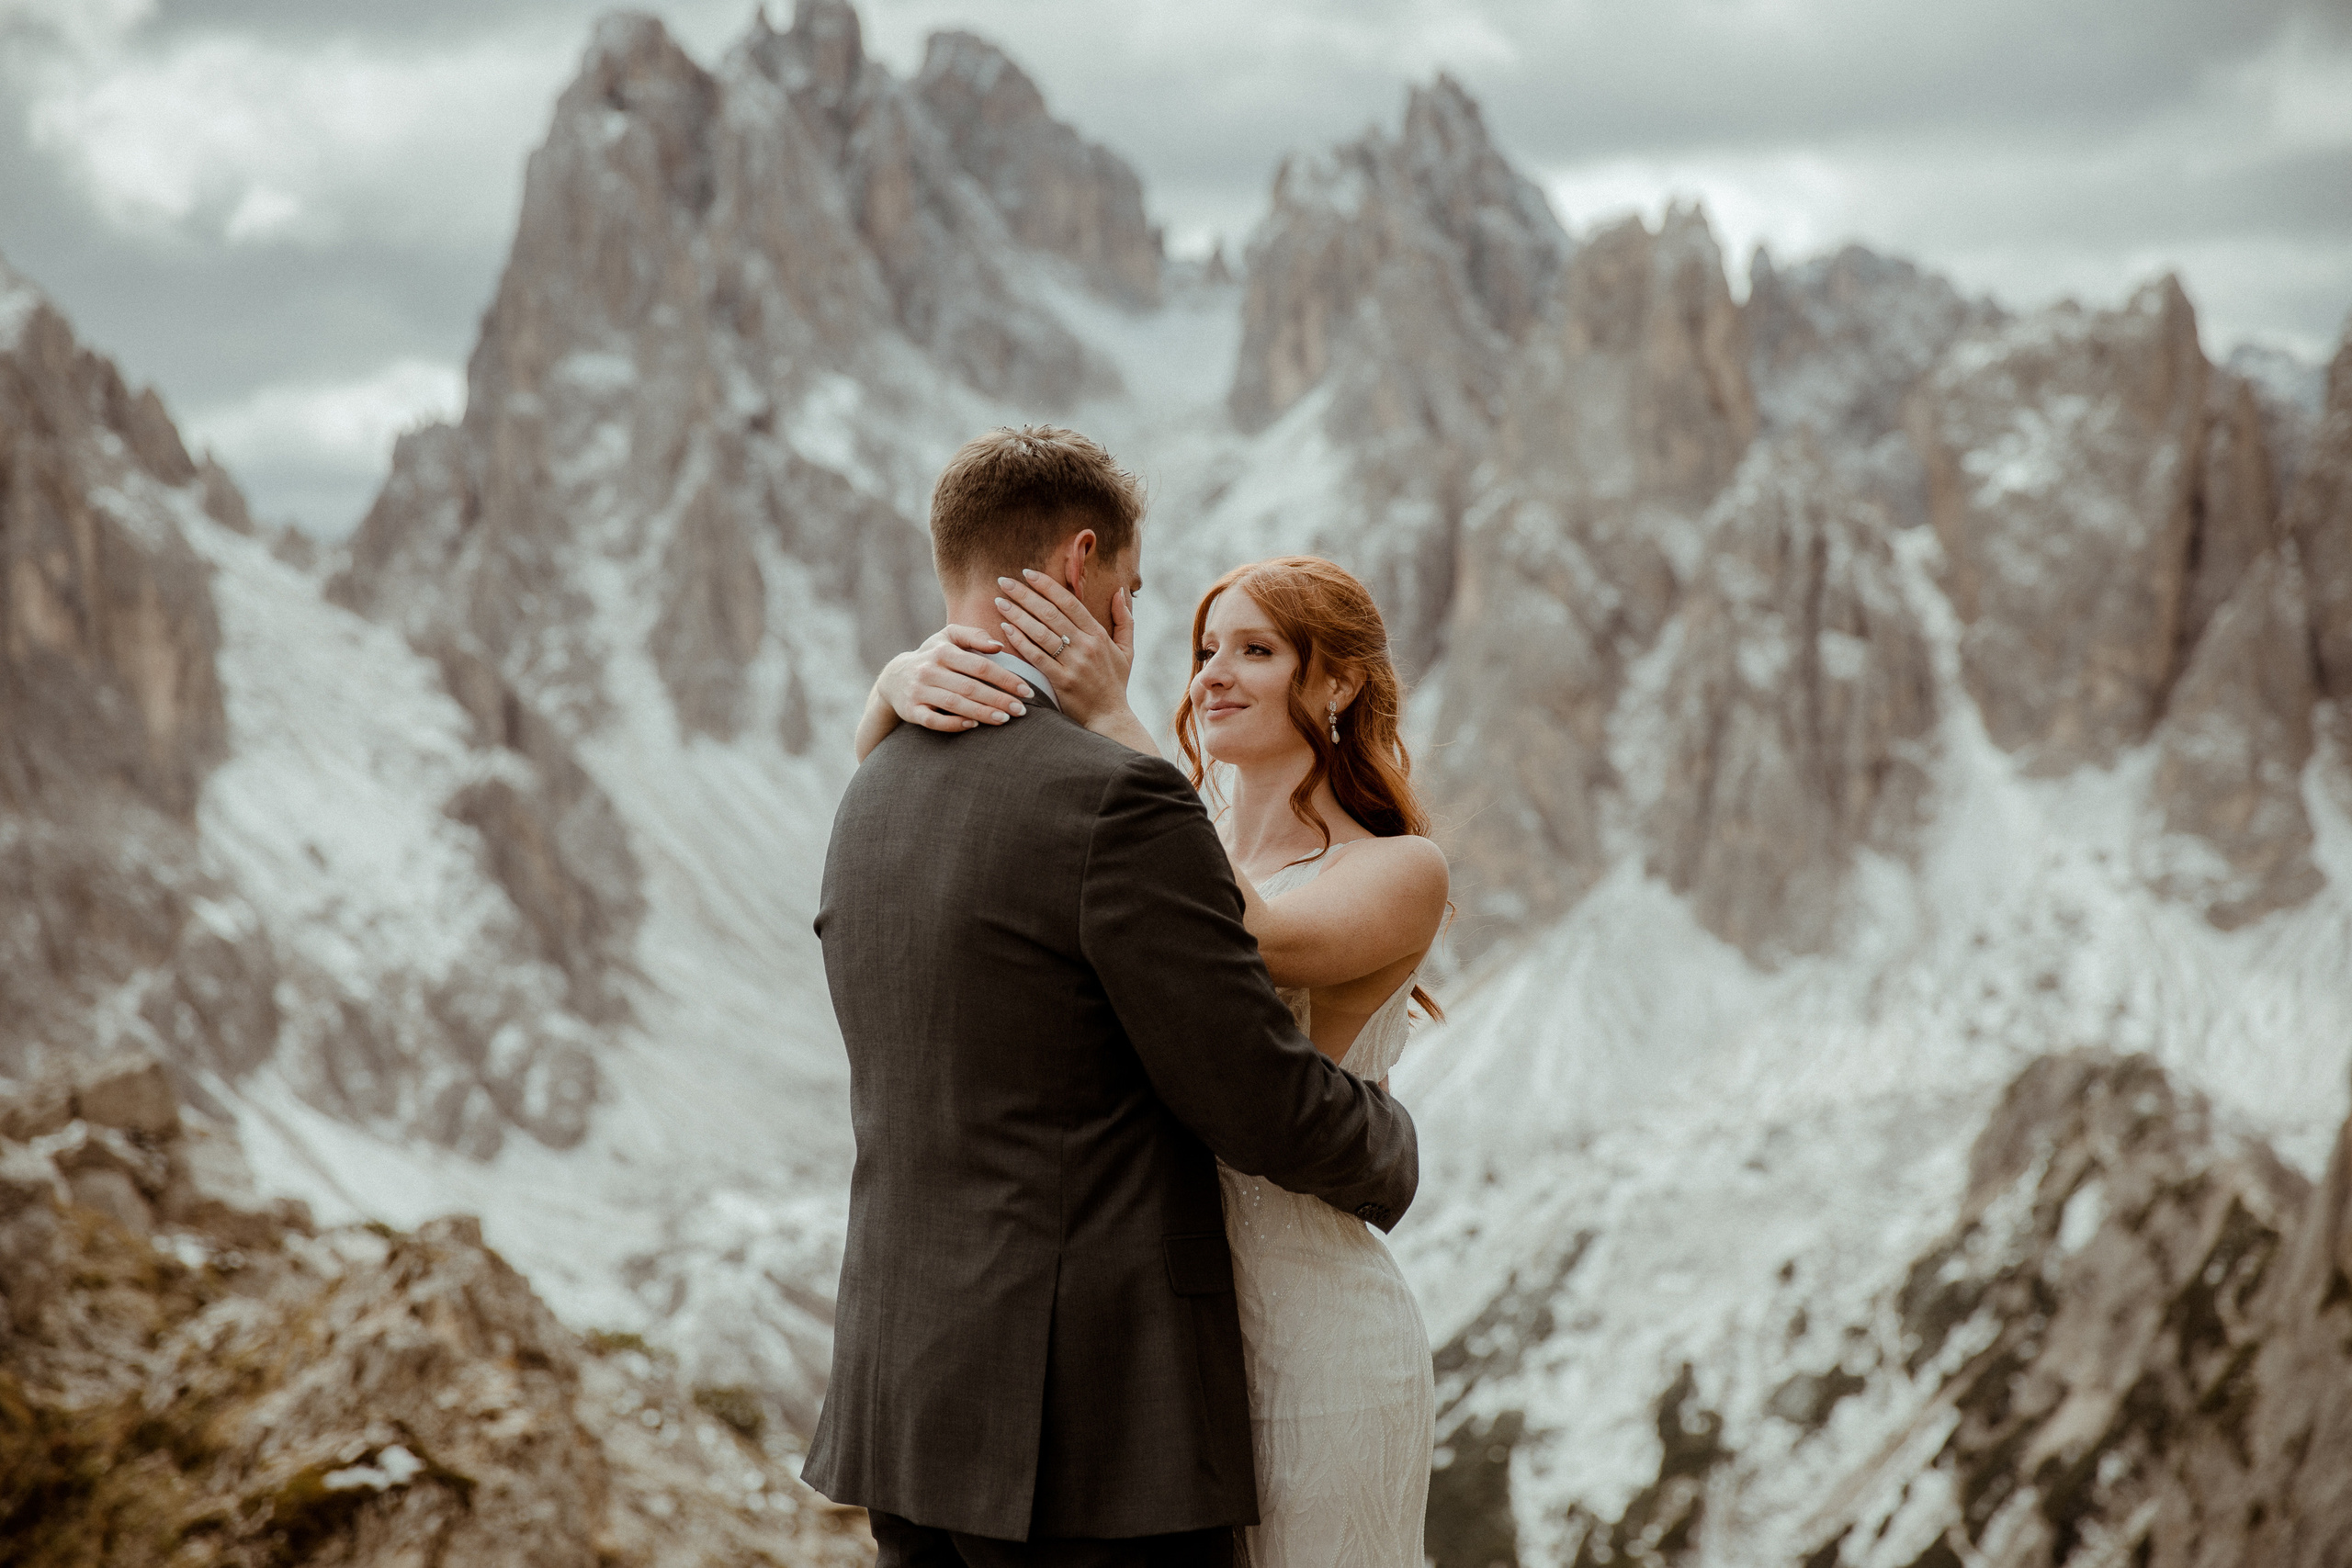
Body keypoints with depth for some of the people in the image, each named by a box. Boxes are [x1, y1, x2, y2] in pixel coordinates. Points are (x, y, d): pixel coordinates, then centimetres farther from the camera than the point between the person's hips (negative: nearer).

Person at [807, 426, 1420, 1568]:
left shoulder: (873, 801, 10)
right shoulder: (1114, 802, -17)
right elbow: (1266, 1106, -14)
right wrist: (1383, 1154, 9)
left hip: (909, 1390, 8)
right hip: (1092, 1429, -8)